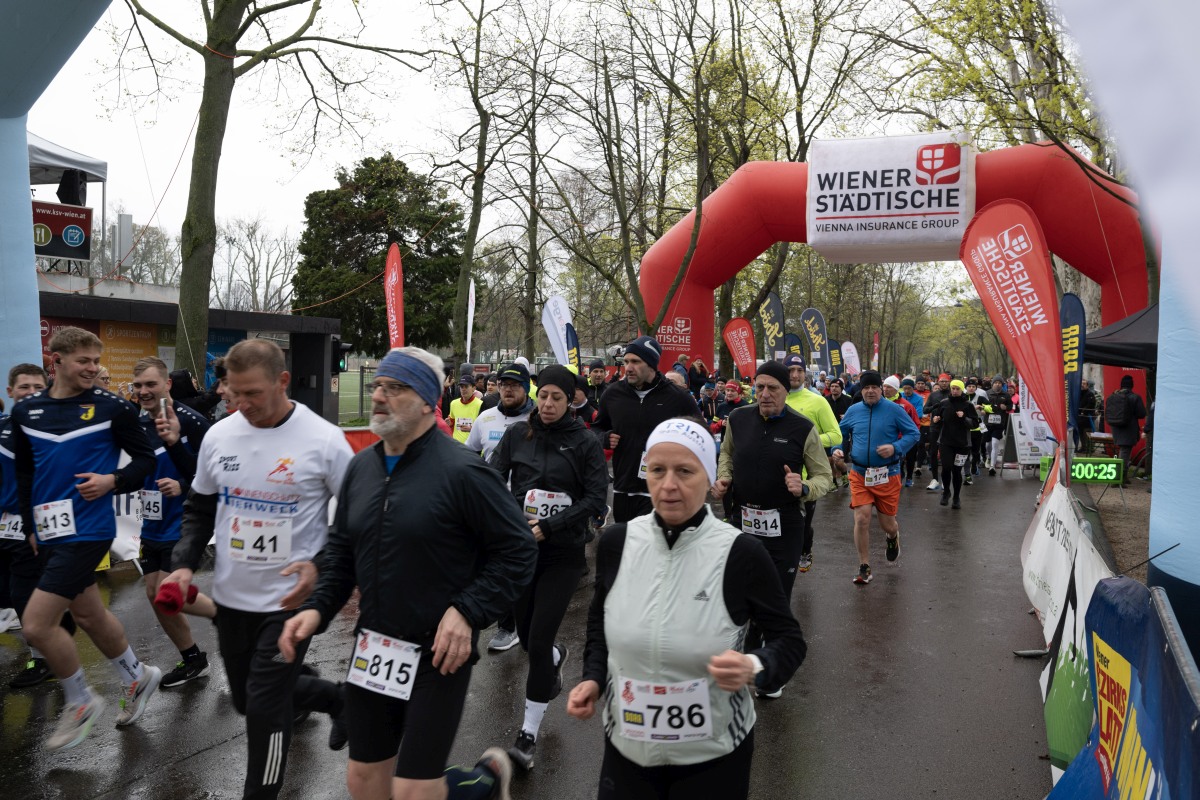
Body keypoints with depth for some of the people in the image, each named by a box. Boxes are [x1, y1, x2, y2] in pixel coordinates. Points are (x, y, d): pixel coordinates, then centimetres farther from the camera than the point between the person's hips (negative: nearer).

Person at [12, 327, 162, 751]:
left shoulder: (112, 407, -8)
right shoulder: (25, 411, 7)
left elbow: (145, 459, -1)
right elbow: (24, 473, 17)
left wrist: (113, 481, -18)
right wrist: (31, 525, 17)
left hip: (88, 530, -6)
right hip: (52, 532, 6)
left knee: (36, 624, -8)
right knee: (89, 615, 18)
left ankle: (81, 703, 13)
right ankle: (138, 677, 39)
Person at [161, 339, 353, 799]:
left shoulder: (323, 440, -15)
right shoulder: (218, 436, -2)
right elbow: (199, 509, 11)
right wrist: (185, 564, -3)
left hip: (289, 600, -6)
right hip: (231, 597, 6)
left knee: (266, 708, -2)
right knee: (247, 700, 20)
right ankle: (335, 699, 45)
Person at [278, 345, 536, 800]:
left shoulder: (462, 471, -16)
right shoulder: (361, 467, 5)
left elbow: (518, 551, -13)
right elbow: (342, 551, 14)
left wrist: (468, 612, -22)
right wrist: (318, 609, 0)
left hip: (439, 652, -7)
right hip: (373, 647, 7)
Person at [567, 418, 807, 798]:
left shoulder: (742, 553, -17)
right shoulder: (617, 542, -7)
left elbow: (789, 638, -6)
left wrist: (754, 668, -25)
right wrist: (593, 678, -4)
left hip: (713, 754, -2)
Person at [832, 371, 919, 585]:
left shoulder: (894, 410, -4)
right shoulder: (853, 411, 4)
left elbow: (913, 433, -1)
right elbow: (840, 433, 17)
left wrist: (896, 447, -18)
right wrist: (837, 449, -3)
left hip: (888, 475, -1)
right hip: (859, 474, 1)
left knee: (887, 522, 8)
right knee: (861, 518, -10)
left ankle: (893, 537, 49)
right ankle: (864, 567, 5)